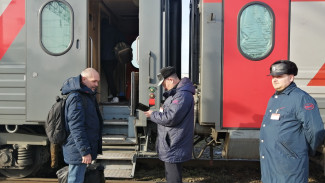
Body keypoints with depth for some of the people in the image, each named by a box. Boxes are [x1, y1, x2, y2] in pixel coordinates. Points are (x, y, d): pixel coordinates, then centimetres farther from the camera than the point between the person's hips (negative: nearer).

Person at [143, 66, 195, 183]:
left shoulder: (182, 95, -22)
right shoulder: (177, 92, 13)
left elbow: (170, 118, -27)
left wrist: (152, 115, -12)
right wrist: (163, 110, 4)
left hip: (174, 147, -11)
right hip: (172, 144, 11)